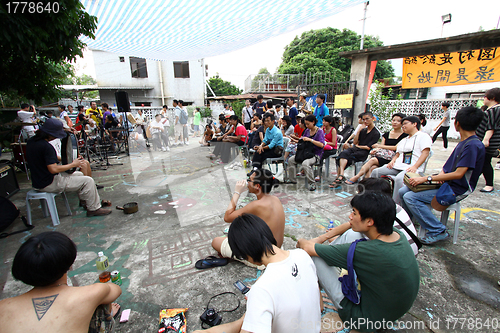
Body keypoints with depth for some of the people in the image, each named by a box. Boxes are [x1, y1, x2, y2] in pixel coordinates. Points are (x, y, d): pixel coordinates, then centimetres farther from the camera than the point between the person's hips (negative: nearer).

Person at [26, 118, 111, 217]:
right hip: (49, 184, -11)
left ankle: (85, 201, 32)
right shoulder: (46, 147, -27)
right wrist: (73, 164, -17)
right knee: (88, 181, -10)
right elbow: (53, 169, -29)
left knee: (79, 174, 24)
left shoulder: (31, 141, 5)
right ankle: (94, 208, 0)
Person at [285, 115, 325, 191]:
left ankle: (312, 183, -22)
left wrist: (310, 140, -26)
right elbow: (302, 140, 22)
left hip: (316, 154, -8)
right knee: (291, 160, 0)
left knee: (305, 163, -35)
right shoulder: (307, 130, 8)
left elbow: (321, 145, -23)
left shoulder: (320, 131, -11)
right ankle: (292, 179, 12)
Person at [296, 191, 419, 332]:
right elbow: (354, 225, 4)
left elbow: (309, 248, -26)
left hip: (368, 320, -7)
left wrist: (301, 242, -1)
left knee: (315, 256, -12)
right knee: (352, 233, 1)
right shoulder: (397, 233, -13)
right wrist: (321, 238, 8)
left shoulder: (365, 251, -36)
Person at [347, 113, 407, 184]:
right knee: (372, 168, -29)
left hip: (391, 159, -4)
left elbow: (396, 148, -6)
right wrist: (376, 150, -10)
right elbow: (381, 146, 14)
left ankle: (356, 177, -30)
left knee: (373, 160, -31)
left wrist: (380, 146, -8)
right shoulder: (387, 134, 22)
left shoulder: (404, 135, 5)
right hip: (382, 155, 4)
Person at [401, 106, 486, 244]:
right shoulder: (464, 142, 12)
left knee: (410, 197, -26)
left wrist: (426, 178, -27)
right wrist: (442, 172, -2)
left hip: (455, 190, -9)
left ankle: (438, 231, -12)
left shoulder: (473, 145, -19)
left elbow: (458, 174, -25)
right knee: (403, 191, 0)